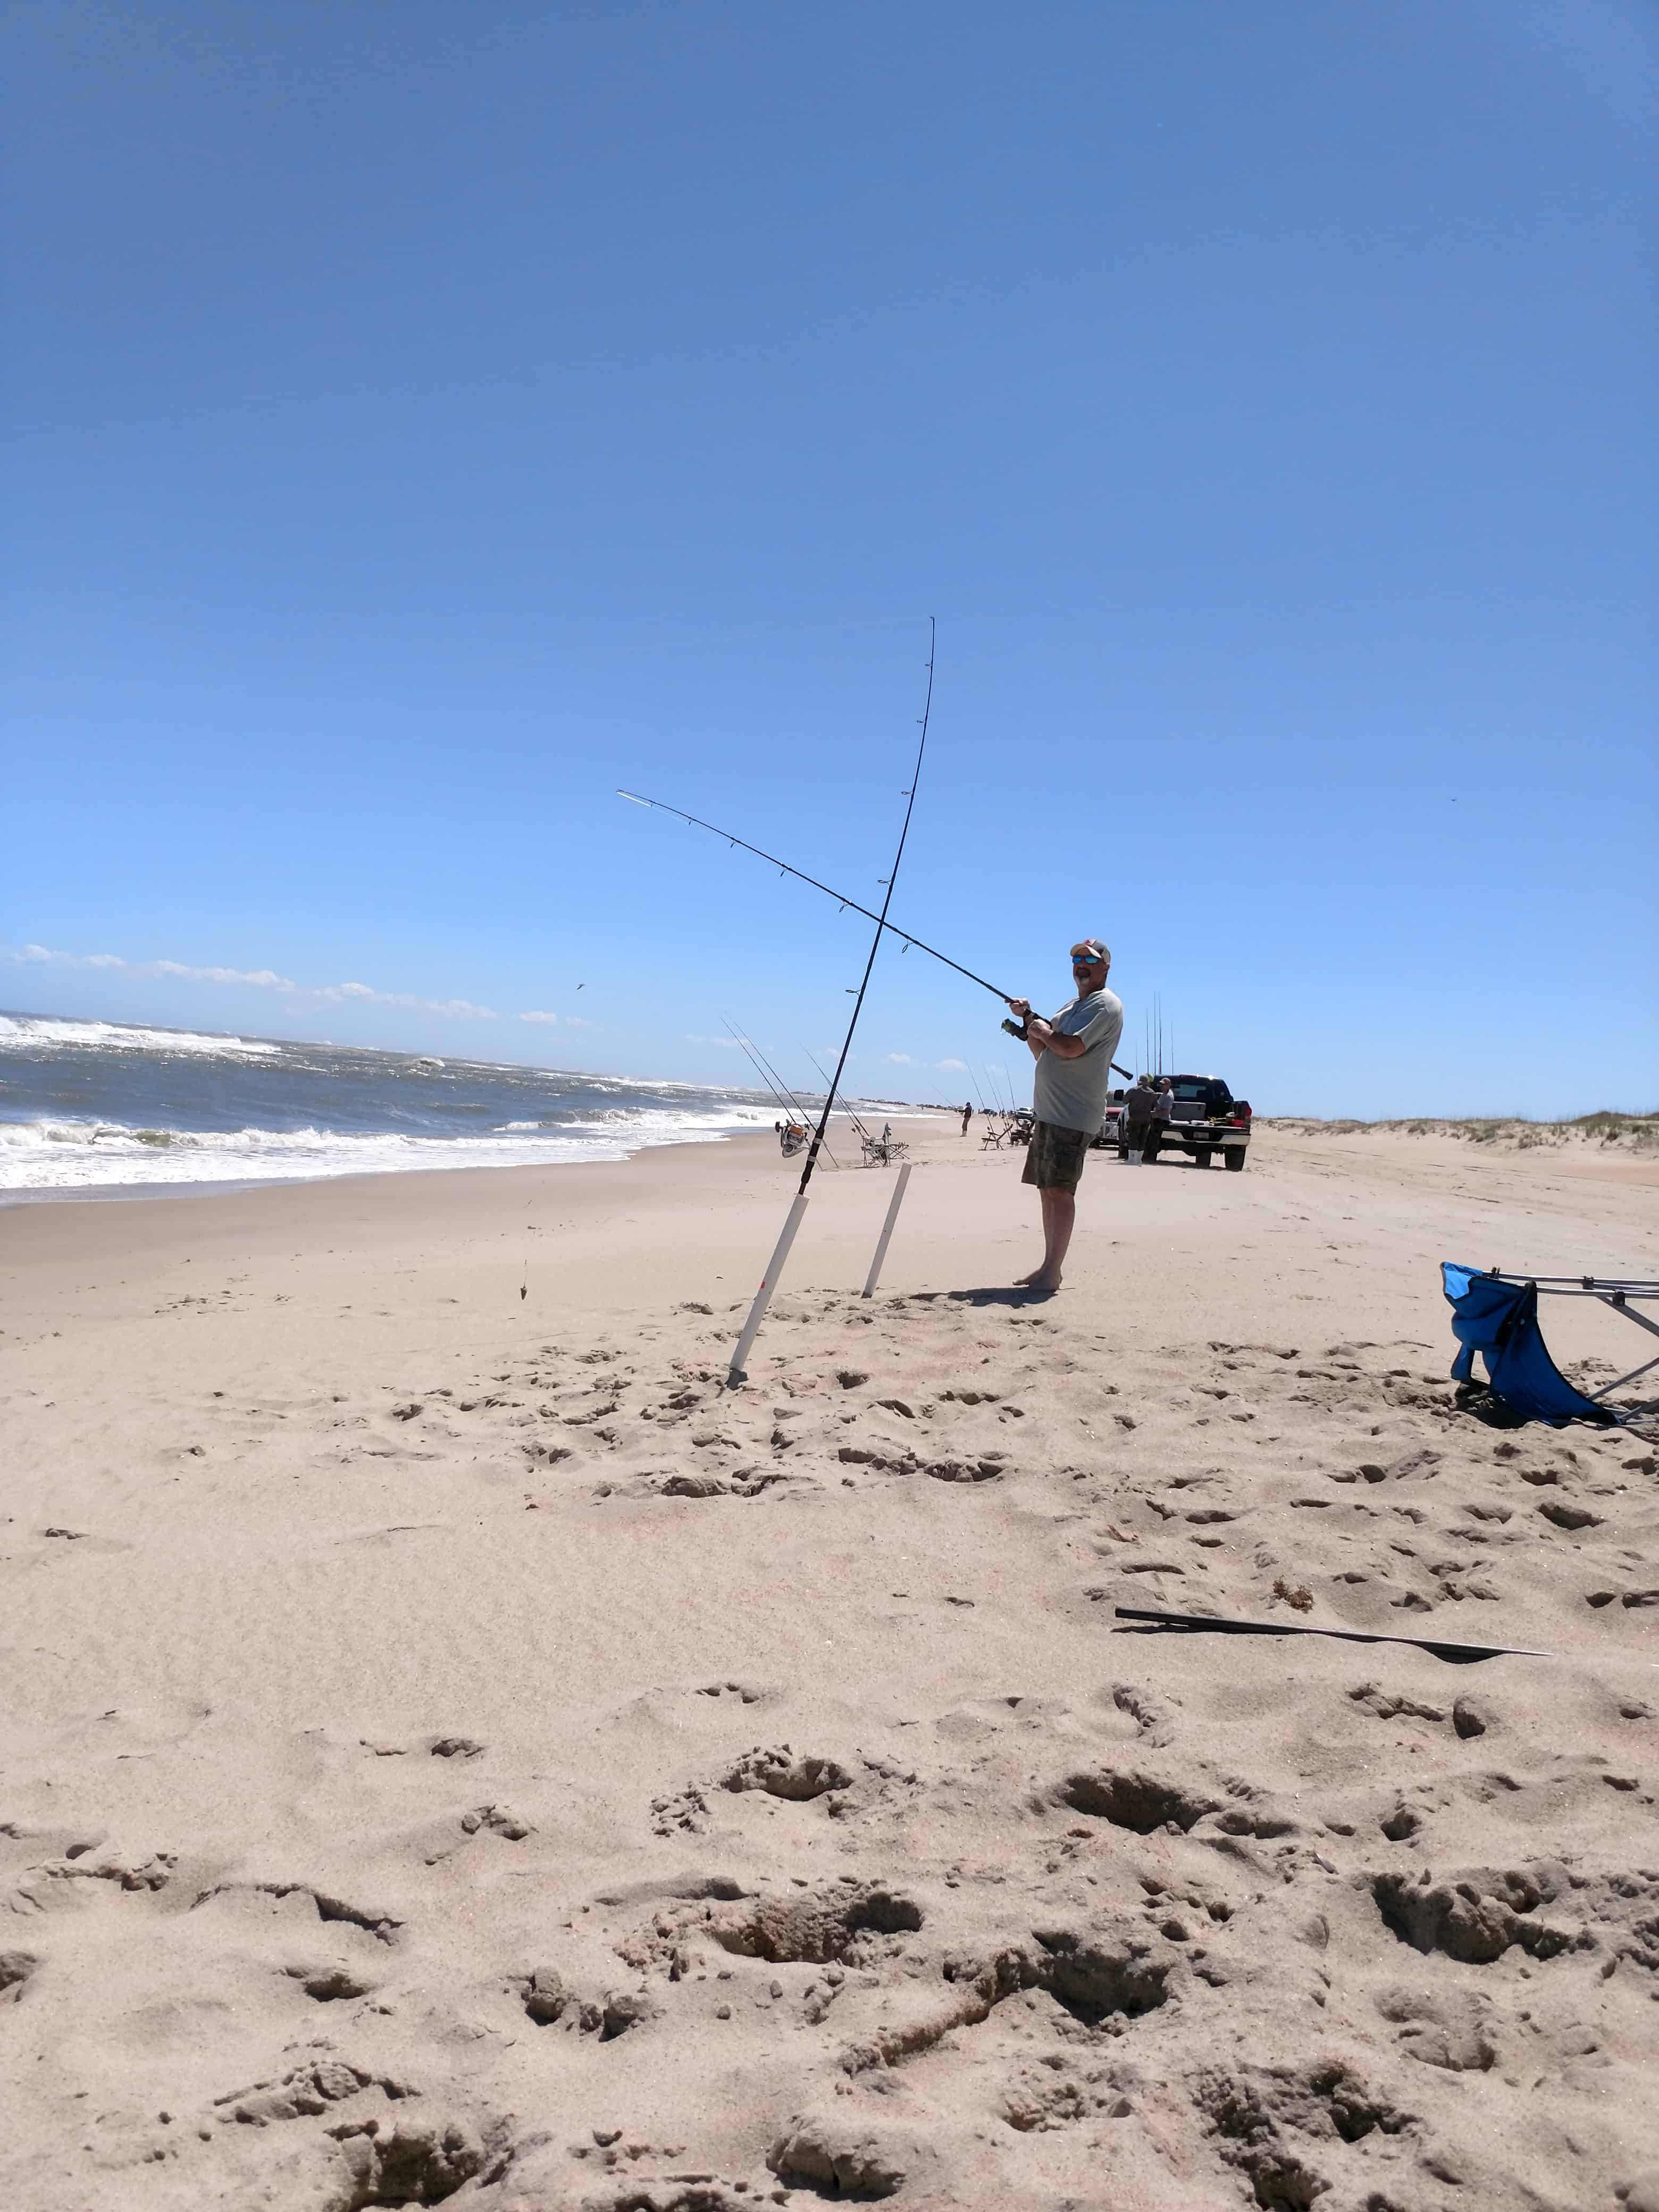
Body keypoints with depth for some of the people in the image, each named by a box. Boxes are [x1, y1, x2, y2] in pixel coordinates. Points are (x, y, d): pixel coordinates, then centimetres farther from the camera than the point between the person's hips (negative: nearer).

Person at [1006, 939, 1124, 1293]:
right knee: (1047, 1189, 10)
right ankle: (1048, 1267, 17)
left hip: (1074, 1116, -10)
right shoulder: (1072, 1006, 22)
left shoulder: (1106, 1004, -8)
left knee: (1060, 1191, -11)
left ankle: (1051, 1272, -10)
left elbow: (1071, 1048, -22)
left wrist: (1043, 1030, -4)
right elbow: (1042, 1054, 24)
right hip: (1050, 1112, 10)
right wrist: (1028, 1019, 12)